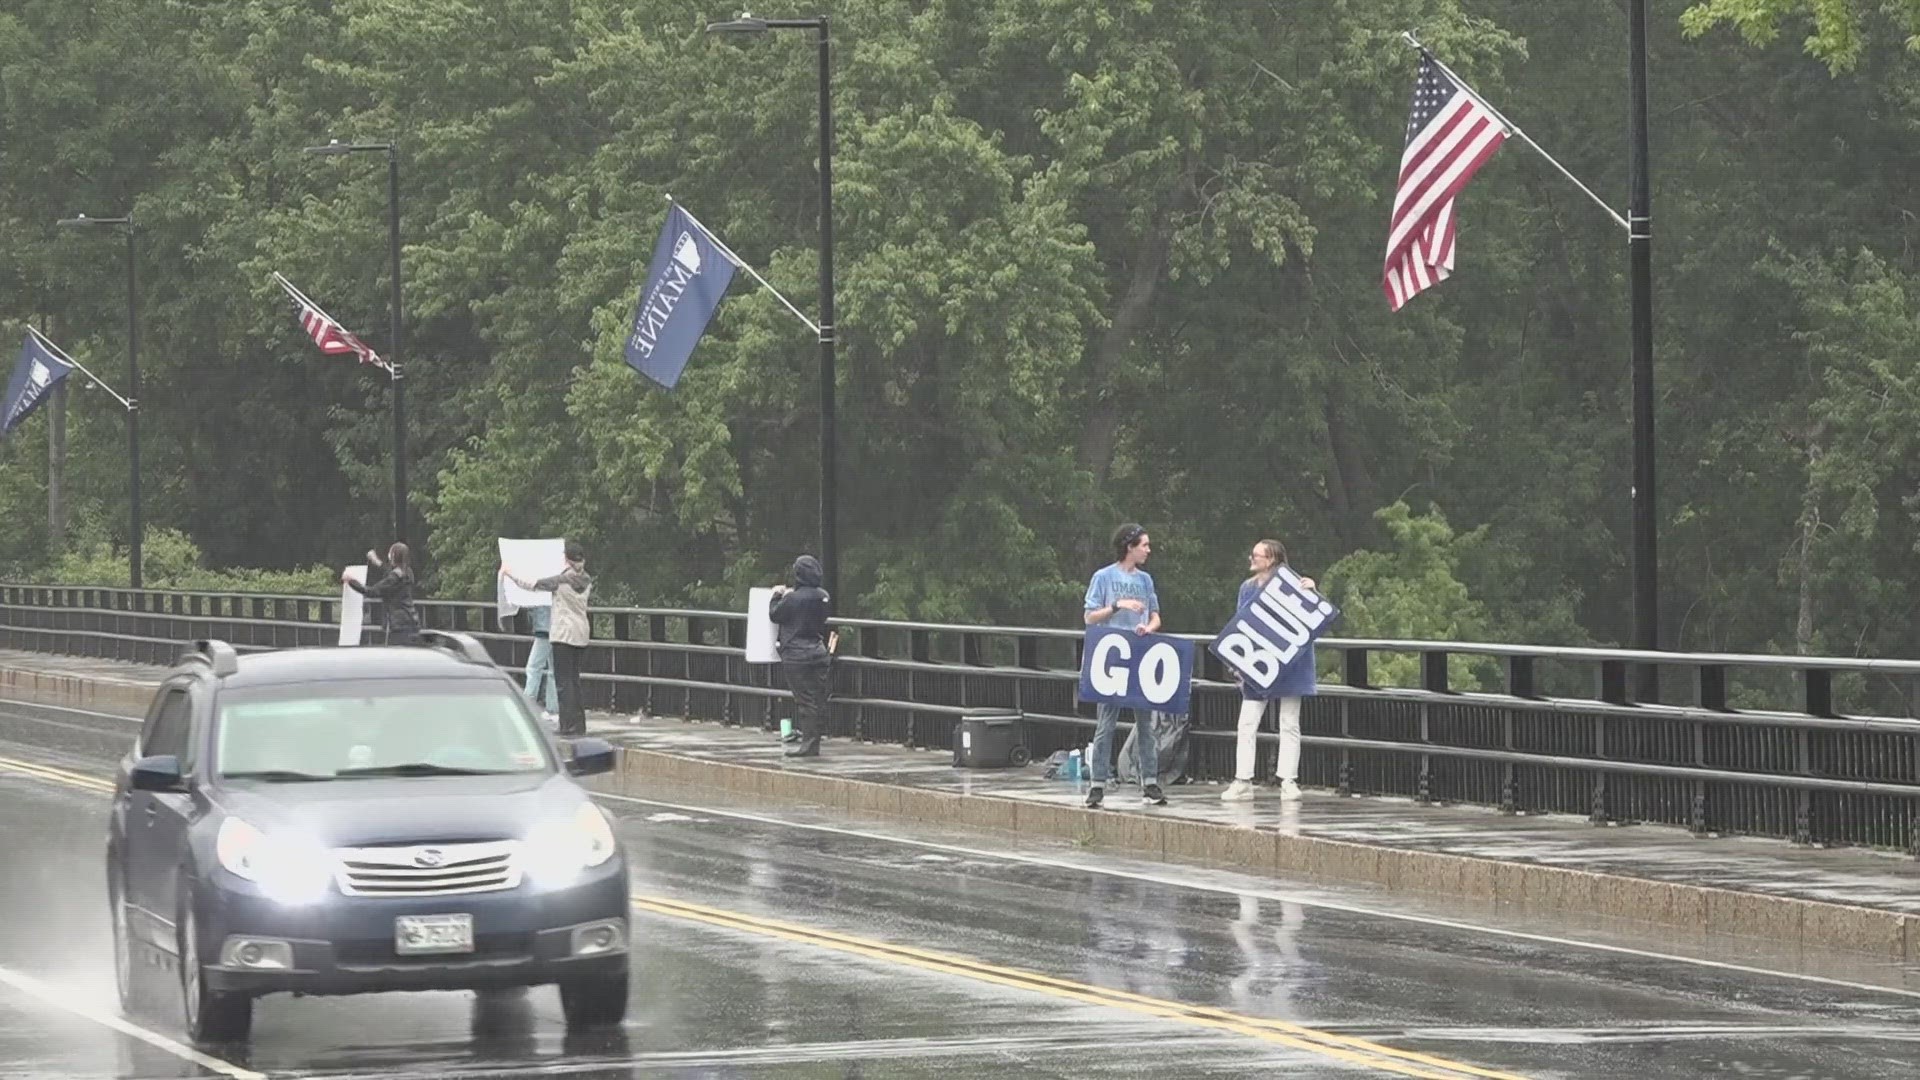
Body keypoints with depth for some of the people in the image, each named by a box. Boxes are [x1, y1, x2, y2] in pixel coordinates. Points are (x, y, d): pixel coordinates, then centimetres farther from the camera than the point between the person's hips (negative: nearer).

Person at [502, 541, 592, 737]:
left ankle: (570, 727, -10)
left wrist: (510, 574, 5)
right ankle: (579, 726, 15)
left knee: (564, 681, -5)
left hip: (564, 632, -7)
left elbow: (532, 585, -8)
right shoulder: (586, 581, 6)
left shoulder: (562, 580, -12)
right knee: (574, 680, 15)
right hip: (582, 633, 7)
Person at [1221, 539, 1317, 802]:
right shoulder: (1248, 588, 9)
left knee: (1289, 724, 3)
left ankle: (1288, 781, 7)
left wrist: (1311, 592, -25)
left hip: (1287, 666, -4)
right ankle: (1243, 781, 0)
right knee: (1247, 724, -2)